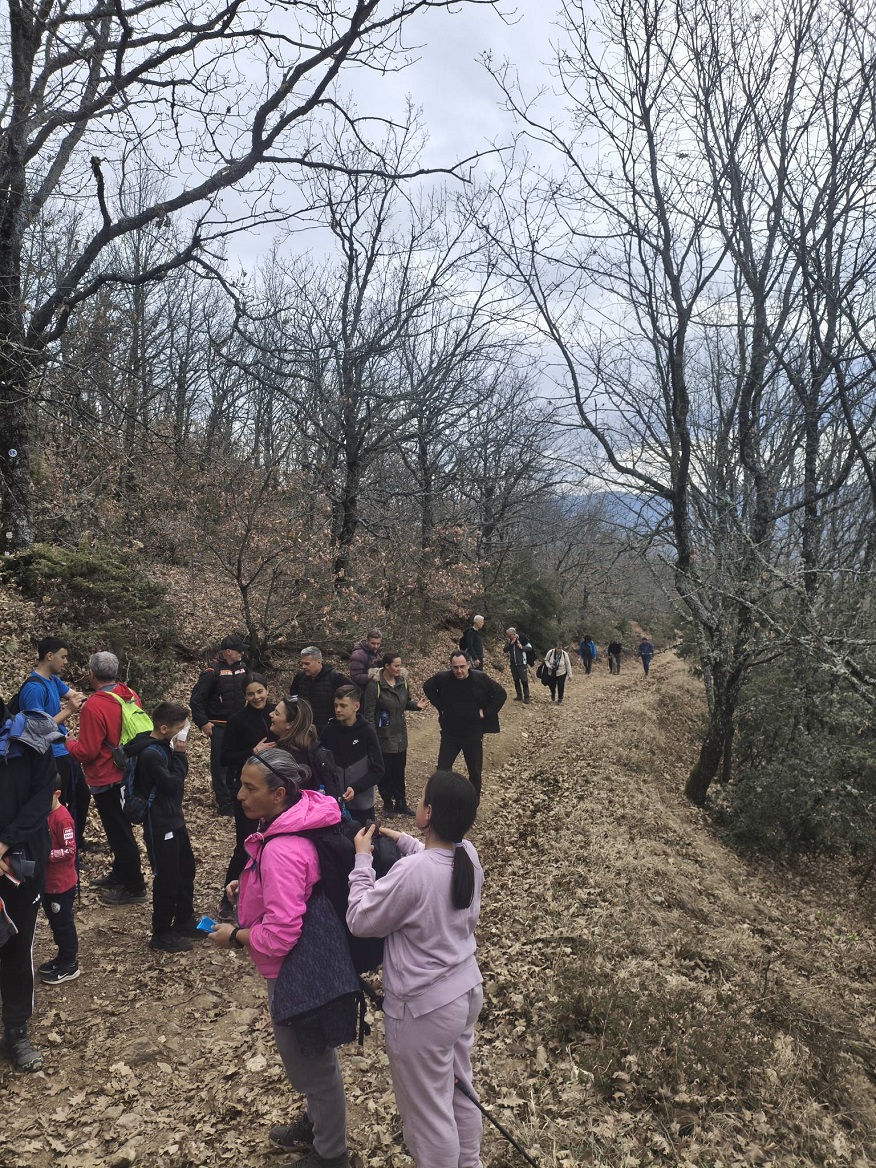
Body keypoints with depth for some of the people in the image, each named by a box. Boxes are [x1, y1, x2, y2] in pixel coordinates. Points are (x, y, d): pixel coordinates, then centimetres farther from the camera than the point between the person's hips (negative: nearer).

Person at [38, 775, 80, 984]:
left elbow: (69, 851, -22)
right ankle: (63, 957, 34)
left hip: (61, 882, -8)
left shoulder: (62, 818, -23)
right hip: (47, 880, 8)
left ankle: (70, 966, 16)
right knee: (54, 921, 19)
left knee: (63, 922, 4)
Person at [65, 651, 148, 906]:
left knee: (118, 832, 4)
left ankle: (134, 887, 15)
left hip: (107, 779, -8)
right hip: (128, 772, 8)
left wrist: (69, 744, -3)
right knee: (120, 828, 23)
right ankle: (120, 874, 38)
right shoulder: (130, 695, -1)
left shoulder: (93, 707, -25)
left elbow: (86, 752, -21)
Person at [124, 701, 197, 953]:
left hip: (175, 818, 10)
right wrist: (179, 753, -19)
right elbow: (172, 785, -23)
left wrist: (178, 753, -5)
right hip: (160, 825, -10)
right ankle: (161, 935, 20)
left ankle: (184, 923, 36)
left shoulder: (165, 745, 3)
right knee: (167, 878, 3)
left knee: (186, 869, 20)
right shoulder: (150, 754, -26)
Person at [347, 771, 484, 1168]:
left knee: (427, 1112, 15)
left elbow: (360, 921, -18)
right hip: (466, 991, 8)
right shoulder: (468, 854, -9)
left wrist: (362, 860, -11)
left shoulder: (411, 872, -32)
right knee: (460, 1092, 28)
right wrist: (404, 842, 6)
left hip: (423, 1009, -8)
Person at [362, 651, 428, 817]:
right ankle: (387, 803, 24)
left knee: (399, 770, 14)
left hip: (400, 735, 5)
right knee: (385, 771, 7)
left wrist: (417, 705, -9)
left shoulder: (402, 681, -1)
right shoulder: (375, 685, -18)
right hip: (383, 736, -5)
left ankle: (400, 803, 26)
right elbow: (368, 712, -15)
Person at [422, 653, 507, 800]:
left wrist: (486, 713, -9)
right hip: (449, 732, 1)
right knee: (443, 769, 4)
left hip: (473, 733, -1)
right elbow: (428, 687, 8)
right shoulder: (442, 678, -12)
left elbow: (501, 694, -6)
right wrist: (441, 707, 1)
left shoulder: (480, 678, -16)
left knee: (475, 771, 11)